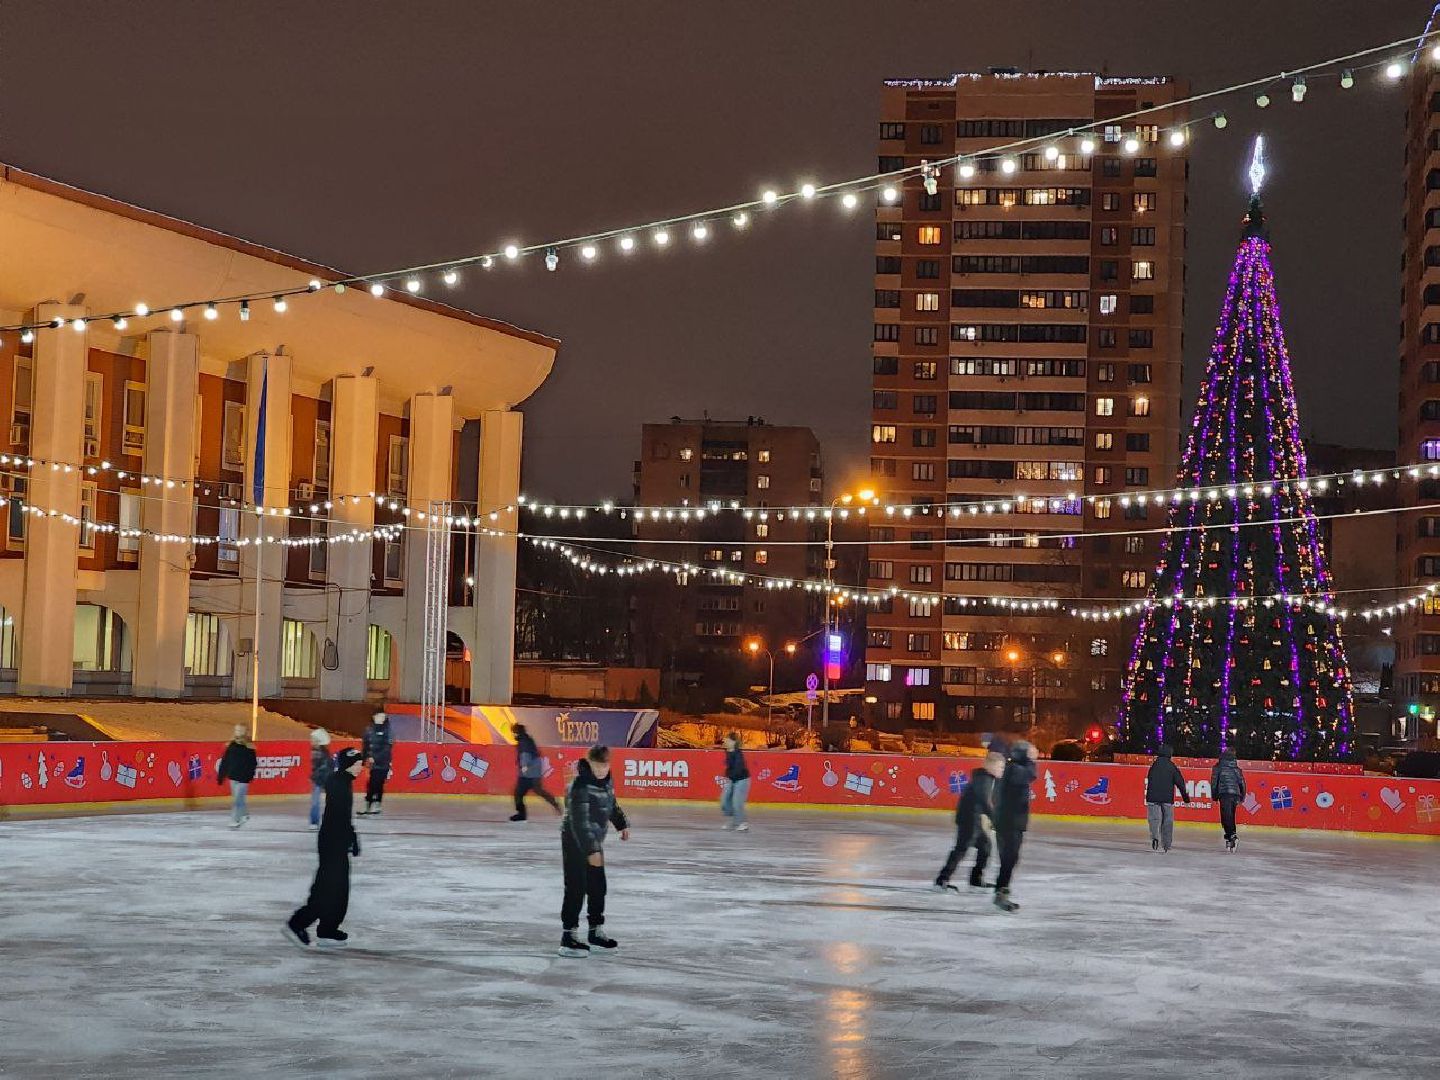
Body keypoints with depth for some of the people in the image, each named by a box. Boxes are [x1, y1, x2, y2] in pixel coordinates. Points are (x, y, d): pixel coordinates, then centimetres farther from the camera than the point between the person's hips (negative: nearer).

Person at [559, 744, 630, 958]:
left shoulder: (607, 781, 2)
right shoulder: (580, 786, -25)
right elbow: (580, 821, -30)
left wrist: (622, 824, 23)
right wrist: (591, 850, -33)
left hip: (594, 842, 9)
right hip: (575, 842, -9)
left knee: (598, 887, 15)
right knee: (576, 889, -9)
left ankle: (596, 932, 28)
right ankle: (568, 936, -4)